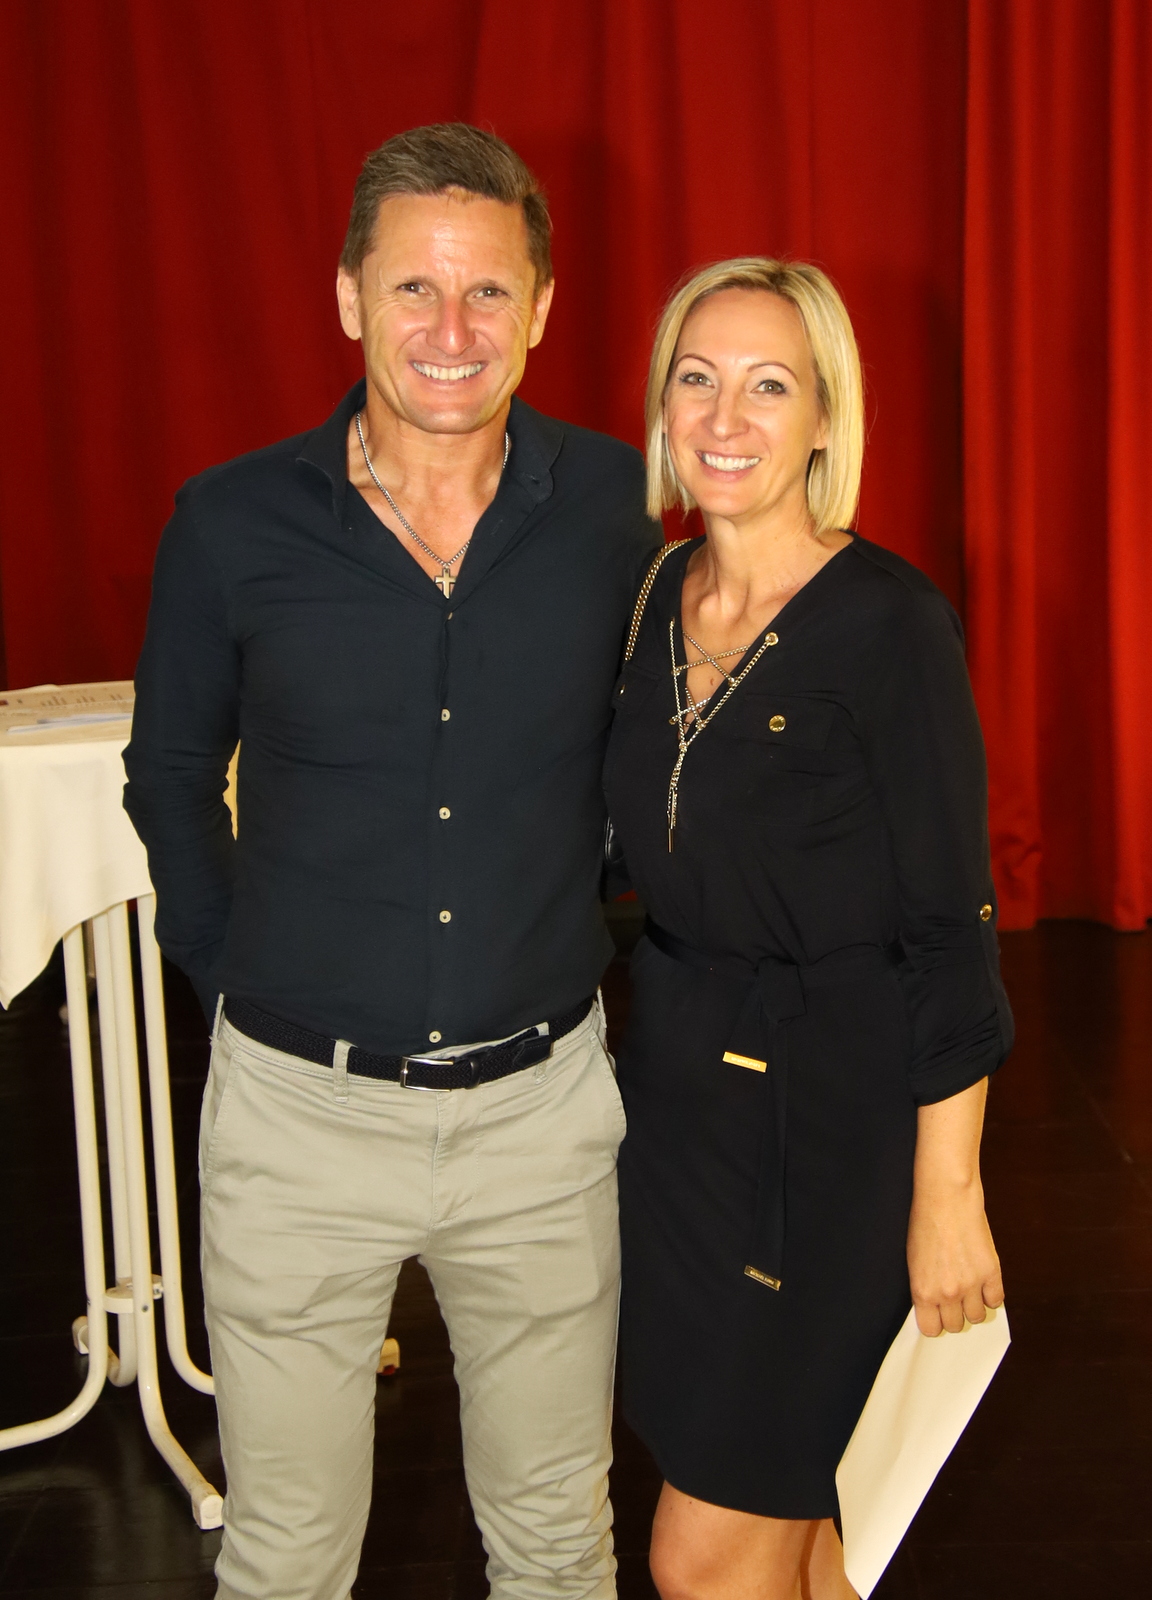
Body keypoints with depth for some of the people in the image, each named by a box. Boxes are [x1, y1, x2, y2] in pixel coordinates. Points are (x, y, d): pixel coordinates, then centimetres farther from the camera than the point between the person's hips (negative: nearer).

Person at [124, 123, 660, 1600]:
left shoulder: (611, 509, -4)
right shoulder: (233, 525, -8)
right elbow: (170, 780, 7)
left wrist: (576, 928, 8)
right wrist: (228, 972, 3)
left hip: (542, 1104, 1)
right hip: (300, 1112, -1)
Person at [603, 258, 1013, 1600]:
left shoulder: (887, 621, -18)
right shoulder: (661, 598, 3)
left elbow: (950, 931, -16)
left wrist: (948, 1196, -15)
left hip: (835, 1111, -6)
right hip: (678, 1082, 7)